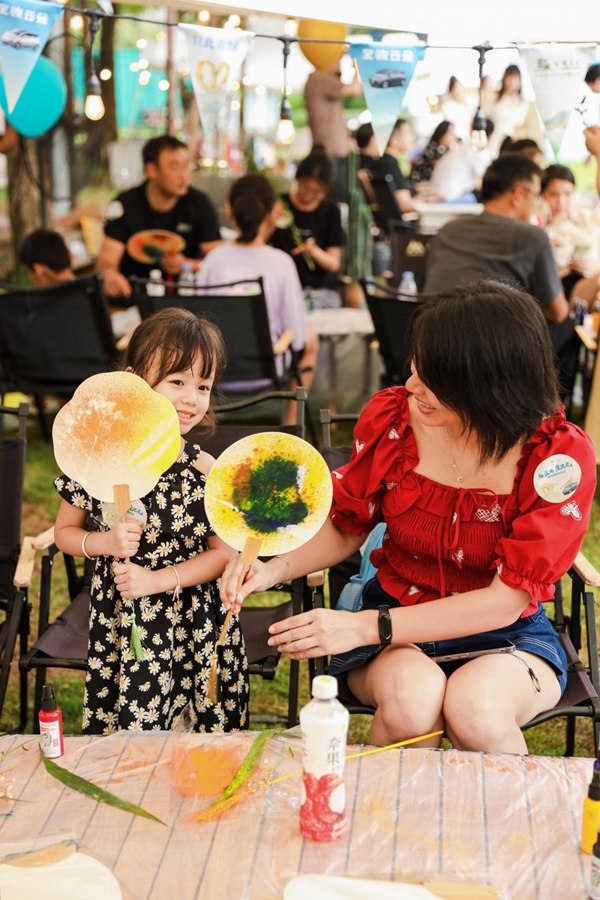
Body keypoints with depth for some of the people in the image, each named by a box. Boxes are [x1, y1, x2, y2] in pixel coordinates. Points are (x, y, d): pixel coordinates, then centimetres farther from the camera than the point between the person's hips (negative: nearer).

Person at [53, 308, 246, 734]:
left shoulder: (204, 470, -9)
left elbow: (224, 551, -5)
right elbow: (64, 531, 6)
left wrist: (155, 579, -15)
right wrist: (106, 543, -14)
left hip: (192, 624, -1)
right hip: (117, 625, 1)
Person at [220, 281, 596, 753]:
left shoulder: (560, 455, -18)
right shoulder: (392, 417, -8)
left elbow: (508, 599, -19)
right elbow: (346, 526, 7)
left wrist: (366, 627, -24)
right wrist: (274, 568, -14)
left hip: (508, 634, -2)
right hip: (395, 623, 2)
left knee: (476, 707, -35)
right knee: (411, 698, -32)